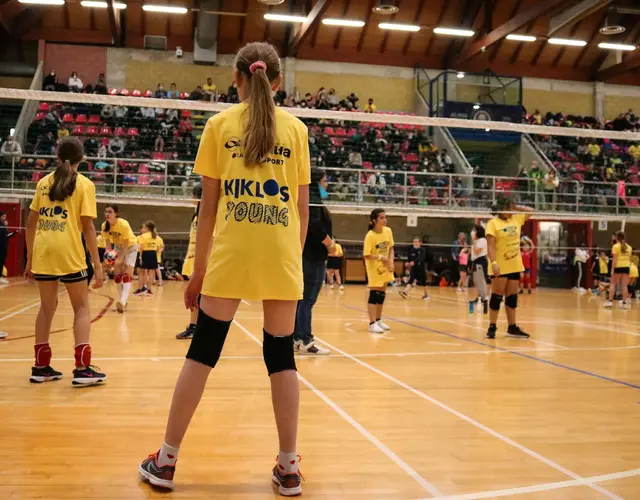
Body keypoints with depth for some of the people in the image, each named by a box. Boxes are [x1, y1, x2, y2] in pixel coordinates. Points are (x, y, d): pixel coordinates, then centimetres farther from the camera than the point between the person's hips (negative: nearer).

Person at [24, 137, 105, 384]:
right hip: (69, 253, -4)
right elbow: (87, 227, -6)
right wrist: (97, 265, -4)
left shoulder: (44, 182, 12)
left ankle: (41, 367, 20)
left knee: (47, 307, 15)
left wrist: (30, 257, 20)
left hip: (42, 252, 4)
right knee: (81, 308, 6)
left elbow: (30, 223, 12)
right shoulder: (84, 184, 0)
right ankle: (82, 368, 0)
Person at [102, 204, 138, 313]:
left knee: (127, 275, -17)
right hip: (118, 247, 6)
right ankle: (123, 301, 13)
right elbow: (108, 243, -7)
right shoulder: (104, 225, -17)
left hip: (130, 247, -6)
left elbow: (126, 244, -27)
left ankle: (123, 302, -30)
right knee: (117, 275, 1)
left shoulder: (124, 224, -32)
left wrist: (121, 259, -35)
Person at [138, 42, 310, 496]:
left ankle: (166, 461, 18)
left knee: (203, 351, 8)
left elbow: (208, 205, 3)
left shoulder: (220, 124, 5)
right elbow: (302, 208, 6)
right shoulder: (296, 129, 8)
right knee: (281, 355, 9)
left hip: (229, 256, -1)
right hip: (282, 258, 1)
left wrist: (198, 268, 9)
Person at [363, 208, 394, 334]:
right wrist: (380, 257, -31)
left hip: (385, 267, 6)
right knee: (374, 294, -8)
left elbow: (391, 248, 6)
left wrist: (391, 261, -8)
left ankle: (378, 320, 25)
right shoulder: (370, 236, -22)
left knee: (382, 294, 13)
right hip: (374, 268, -6)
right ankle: (372, 324, -6)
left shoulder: (388, 231, -4)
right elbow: (367, 256, -20)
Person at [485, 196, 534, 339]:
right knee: (497, 296, -1)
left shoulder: (516, 219, 9)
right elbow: (490, 246, -15)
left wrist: (515, 208, 7)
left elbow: (530, 211, 21)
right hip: (500, 267, -6)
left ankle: (512, 328, 18)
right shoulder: (493, 223, -9)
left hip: (515, 266, 6)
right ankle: (492, 327, 6)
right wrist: (494, 263, -25)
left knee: (512, 297, 10)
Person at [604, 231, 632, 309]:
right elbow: (630, 259, 10)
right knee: (624, 285, 4)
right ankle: (624, 302, 4)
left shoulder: (616, 246, -6)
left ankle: (610, 301, -1)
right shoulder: (629, 247, 9)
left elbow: (615, 259, -10)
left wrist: (612, 269, -10)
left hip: (618, 267, -4)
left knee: (613, 284, 5)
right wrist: (628, 268, 17)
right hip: (626, 267, 4)